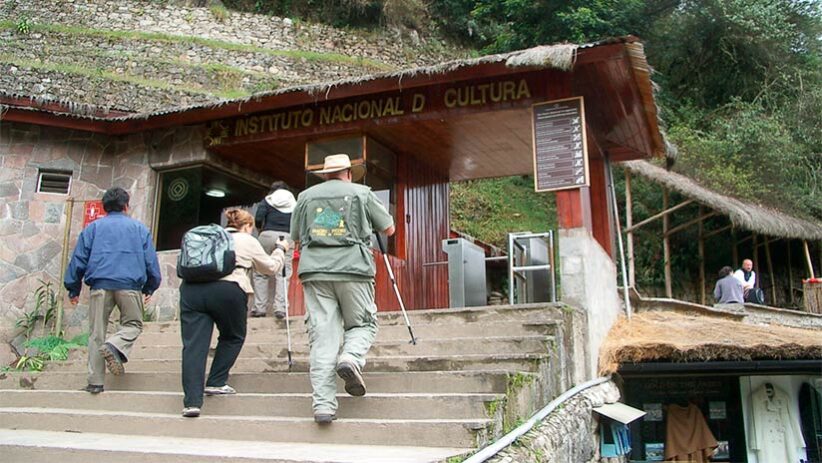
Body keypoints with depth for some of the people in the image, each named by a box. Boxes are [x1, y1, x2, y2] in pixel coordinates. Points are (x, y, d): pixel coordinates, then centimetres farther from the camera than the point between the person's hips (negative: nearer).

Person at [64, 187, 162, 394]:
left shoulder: (93, 227, 16)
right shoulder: (140, 228, 14)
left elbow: (79, 258, 11)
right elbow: (151, 261, 12)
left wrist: (73, 289, 17)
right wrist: (149, 288, 21)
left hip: (100, 284, 1)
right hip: (130, 285, -1)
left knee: (97, 332, 7)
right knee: (133, 324, 13)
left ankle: (95, 381, 4)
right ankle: (115, 346, -18)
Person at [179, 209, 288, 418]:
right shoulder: (248, 241, 19)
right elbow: (271, 267, 28)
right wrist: (280, 250, 46)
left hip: (191, 287, 3)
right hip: (228, 289, -3)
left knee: (194, 345, 0)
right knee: (233, 337, 21)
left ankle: (192, 401, -8)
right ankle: (216, 383, 16)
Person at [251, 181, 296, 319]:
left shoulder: (267, 200, 12)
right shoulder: (294, 203, 17)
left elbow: (258, 219, -1)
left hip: (268, 235, -1)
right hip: (287, 237, 1)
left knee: (261, 273, 6)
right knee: (283, 273, 1)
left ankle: (259, 308, 3)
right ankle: (280, 308, -7)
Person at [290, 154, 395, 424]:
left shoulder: (306, 196, 17)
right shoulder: (362, 193, 10)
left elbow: (296, 239, 22)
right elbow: (389, 229, 16)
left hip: (314, 270, 2)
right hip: (354, 268, -2)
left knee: (321, 336, 0)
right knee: (362, 323, 15)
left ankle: (323, 404, -5)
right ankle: (351, 358, -16)